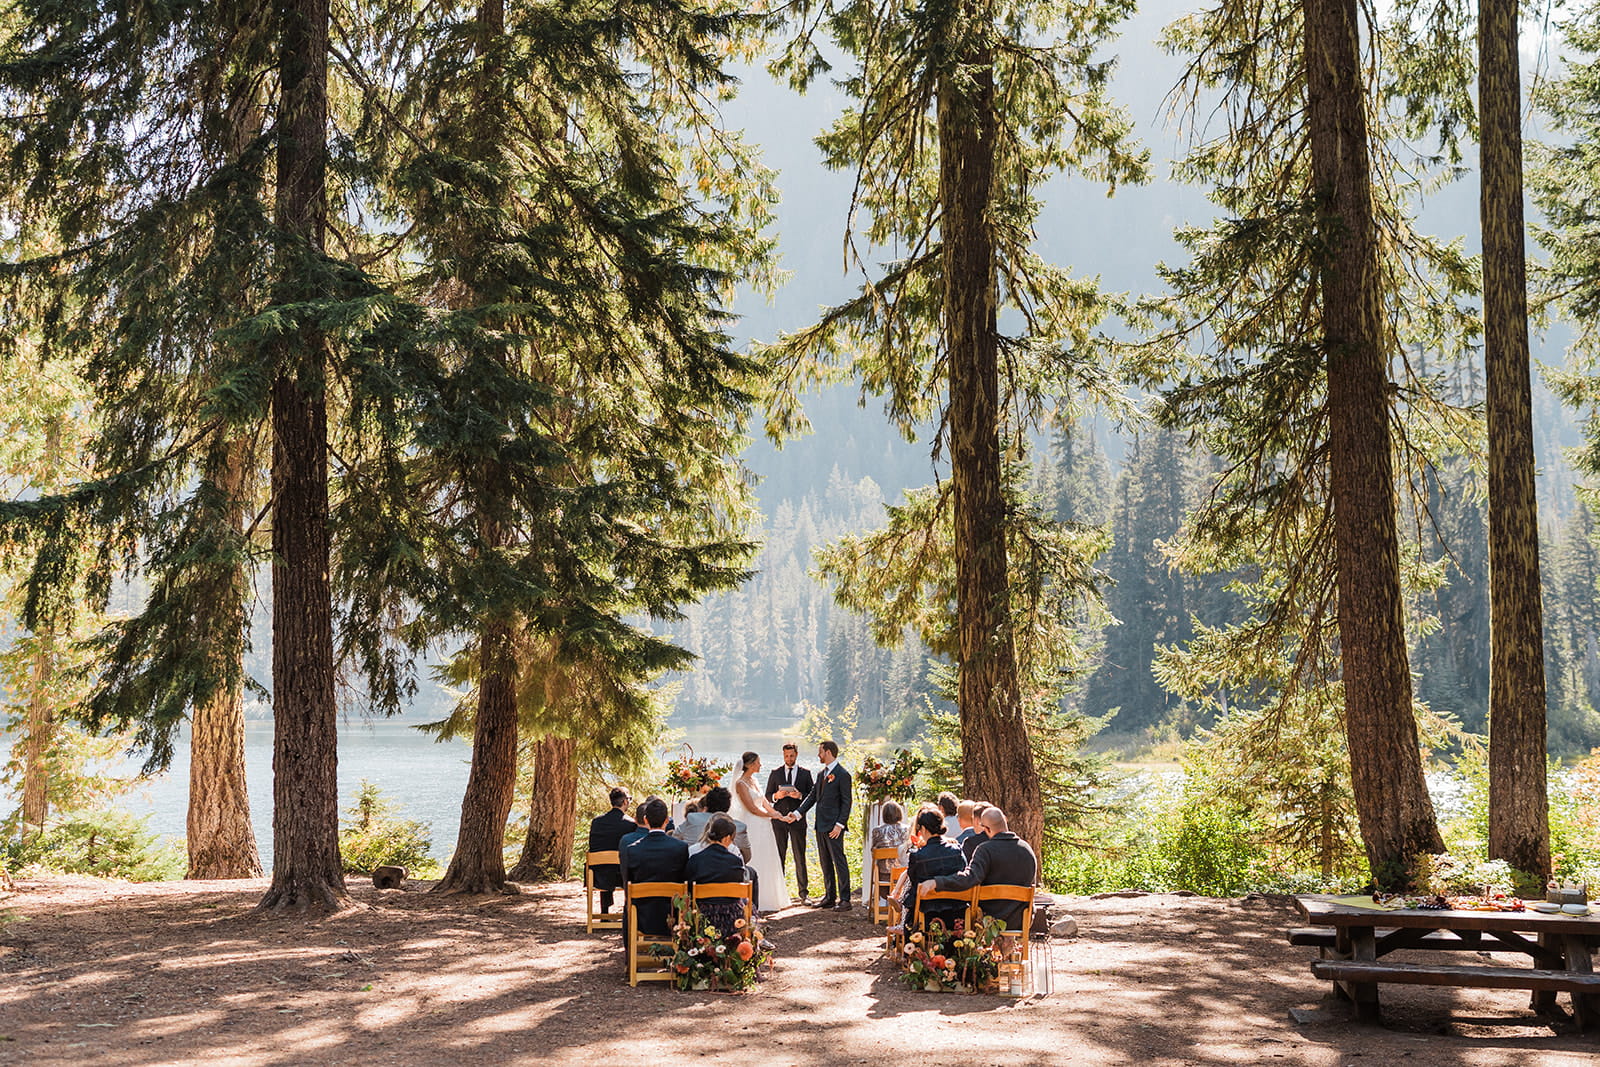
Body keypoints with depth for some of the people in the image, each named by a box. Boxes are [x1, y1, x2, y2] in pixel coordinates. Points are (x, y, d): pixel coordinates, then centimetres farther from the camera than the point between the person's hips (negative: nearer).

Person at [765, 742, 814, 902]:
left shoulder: (805, 773, 8)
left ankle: (804, 892, 2)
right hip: (779, 819, 1)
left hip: (797, 819, -1)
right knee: (779, 857, 2)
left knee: (800, 857, -1)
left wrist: (800, 796, -13)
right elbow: (768, 796, 9)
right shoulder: (775, 773, 10)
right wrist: (776, 796, -12)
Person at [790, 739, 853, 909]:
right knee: (826, 863, 12)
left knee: (839, 862, -6)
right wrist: (798, 813, 6)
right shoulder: (821, 774, 16)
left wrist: (840, 824, -18)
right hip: (820, 825, 9)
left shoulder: (842, 774, -10)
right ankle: (829, 897, 19)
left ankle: (844, 899, -4)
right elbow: (812, 796, 16)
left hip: (834, 826, -9)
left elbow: (846, 802, -12)